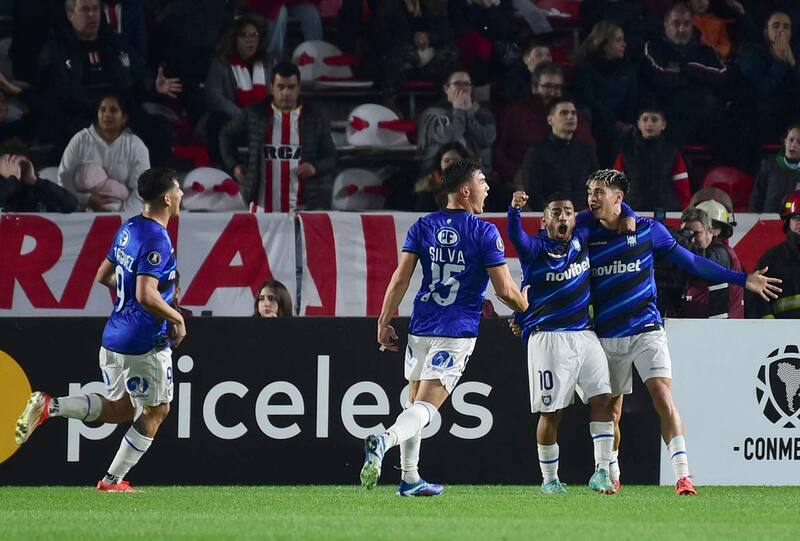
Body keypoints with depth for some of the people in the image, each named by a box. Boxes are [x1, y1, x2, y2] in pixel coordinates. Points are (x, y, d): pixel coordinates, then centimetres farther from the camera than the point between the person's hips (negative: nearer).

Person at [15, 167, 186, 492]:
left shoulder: (128, 229, 9)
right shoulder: (157, 241, -20)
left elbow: (103, 276, 19)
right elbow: (146, 296, -27)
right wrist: (177, 319, -13)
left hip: (113, 337, 8)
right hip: (144, 344, -8)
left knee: (119, 410, 19)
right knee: (156, 411, 10)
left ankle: (50, 406, 0)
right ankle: (113, 480, 13)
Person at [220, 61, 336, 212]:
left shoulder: (315, 120, 6)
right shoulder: (254, 115, 5)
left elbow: (330, 158, 12)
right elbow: (227, 135, 21)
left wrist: (315, 168, -8)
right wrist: (233, 165, 8)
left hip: (300, 209, 0)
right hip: (262, 208, 0)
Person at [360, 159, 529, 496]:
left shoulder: (422, 227, 5)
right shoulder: (484, 233, -7)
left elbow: (400, 279, 1)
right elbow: (505, 290, -7)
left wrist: (384, 322, 7)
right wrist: (525, 308, 13)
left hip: (421, 328, 5)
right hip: (458, 333, -5)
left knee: (414, 401, 18)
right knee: (425, 407, -10)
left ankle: (409, 478, 20)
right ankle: (385, 441, -37)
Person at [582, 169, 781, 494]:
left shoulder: (648, 229, 0)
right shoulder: (586, 234, 3)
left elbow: (690, 261, 6)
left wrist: (742, 280, 5)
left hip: (646, 330, -2)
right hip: (606, 338, 2)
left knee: (662, 396, -18)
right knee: (610, 409, 8)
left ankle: (682, 475, -22)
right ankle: (611, 475, 27)